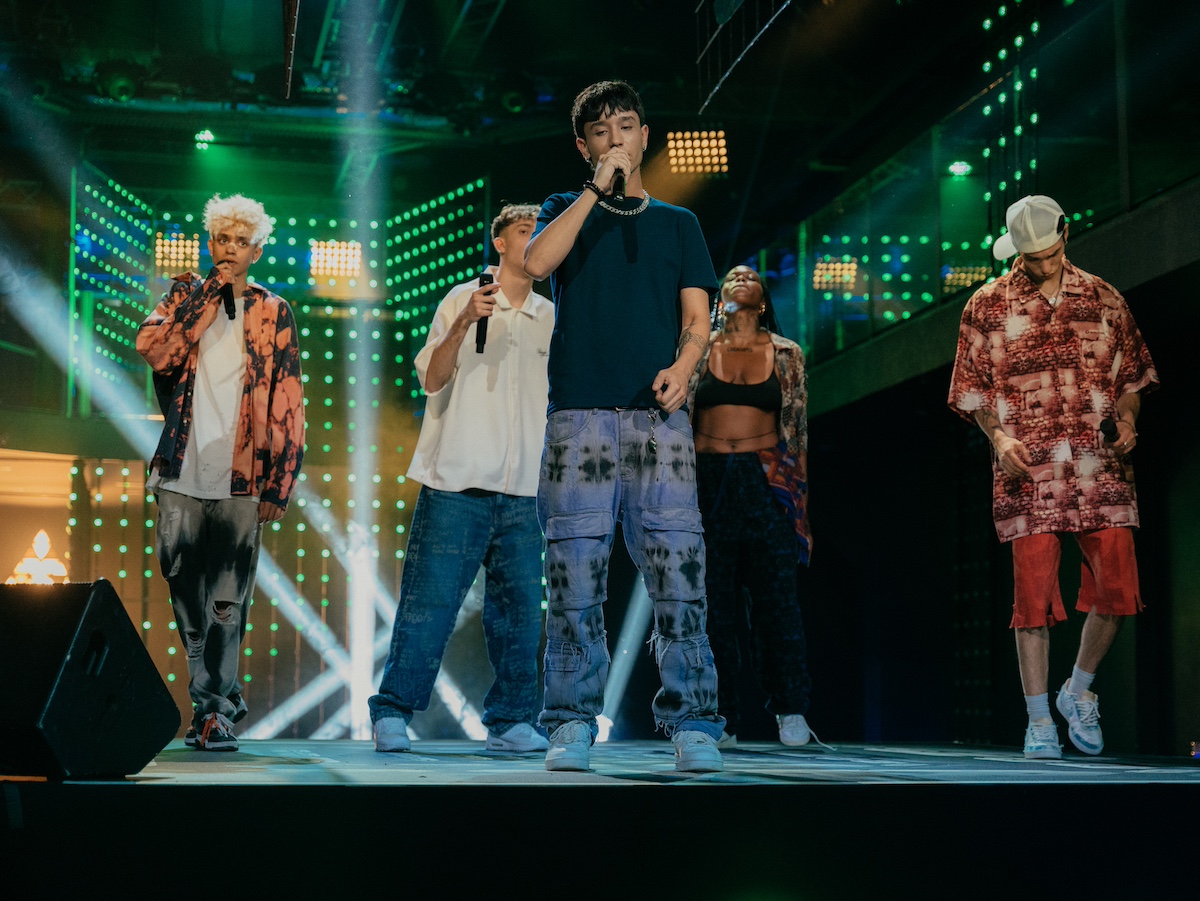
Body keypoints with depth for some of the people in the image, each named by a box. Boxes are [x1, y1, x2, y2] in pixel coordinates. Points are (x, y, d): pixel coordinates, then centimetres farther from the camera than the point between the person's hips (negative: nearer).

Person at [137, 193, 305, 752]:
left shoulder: (272, 312, 8)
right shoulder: (185, 295, 12)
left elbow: (287, 405, 5)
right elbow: (152, 348, -8)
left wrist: (278, 484, -2)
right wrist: (210, 293, -7)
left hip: (241, 478, -2)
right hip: (181, 474, 2)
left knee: (227, 601, -4)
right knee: (186, 595, 7)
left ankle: (213, 711, 2)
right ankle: (223, 700, 20)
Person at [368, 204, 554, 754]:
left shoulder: (551, 319, 15)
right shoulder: (463, 299, 5)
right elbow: (431, 380, -3)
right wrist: (462, 324, -17)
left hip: (523, 492, 4)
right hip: (457, 482, -4)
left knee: (520, 609, 3)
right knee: (429, 604, -5)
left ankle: (509, 720, 12)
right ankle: (392, 714, 2)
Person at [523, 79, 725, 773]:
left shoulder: (677, 222, 21)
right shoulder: (568, 209, 18)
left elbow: (697, 314, 11)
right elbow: (536, 262, -4)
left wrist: (683, 366, -10)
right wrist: (598, 187, -5)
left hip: (658, 413, 1)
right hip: (580, 410, -1)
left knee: (678, 569, -9)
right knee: (576, 574, -5)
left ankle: (692, 726, -7)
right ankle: (573, 727, 1)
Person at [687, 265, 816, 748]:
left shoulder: (786, 355, 10)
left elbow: (797, 430, 10)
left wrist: (798, 499, 4)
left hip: (766, 481, 0)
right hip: (708, 481, 1)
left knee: (777, 594, -6)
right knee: (714, 602, 1)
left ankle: (791, 711, 4)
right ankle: (722, 719, 7)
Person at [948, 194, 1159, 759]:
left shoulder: (1103, 300, 12)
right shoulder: (987, 305, 6)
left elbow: (1131, 373, 18)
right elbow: (972, 387, 7)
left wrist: (1126, 417, -1)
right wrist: (998, 436, -9)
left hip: (1101, 469, 2)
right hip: (1029, 473, -2)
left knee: (1117, 589, -3)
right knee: (1034, 595, -4)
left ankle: (1078, 690, 22)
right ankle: (1039, 720, 7)